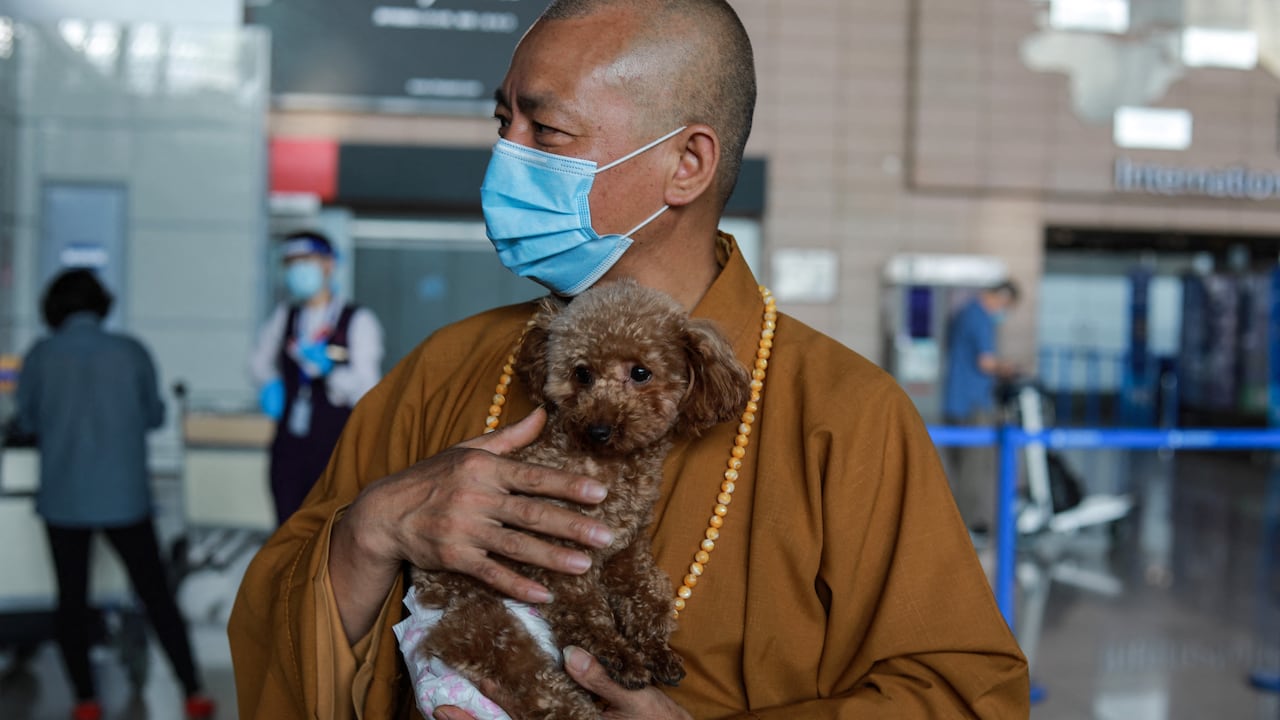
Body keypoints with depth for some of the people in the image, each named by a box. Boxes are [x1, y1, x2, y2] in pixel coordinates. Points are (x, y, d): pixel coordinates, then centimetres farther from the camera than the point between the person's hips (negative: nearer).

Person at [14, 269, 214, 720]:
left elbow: (27, 420, 5)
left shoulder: (41, 355, -7)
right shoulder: (131, 352, -6)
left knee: (72, 598, 13)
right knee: (156, 594, 8)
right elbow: (154, 416, 5)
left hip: (63, 498, 0)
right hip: (125, 496, 0)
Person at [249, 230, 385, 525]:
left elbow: (366, 390, -10)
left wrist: (329, 369, -26)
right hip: (289, 451, 4)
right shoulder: (284, 317, 11)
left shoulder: (357, 320, -3)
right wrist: (270, 384, 7)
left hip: (335, 449, -4)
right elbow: (260, 359, 28)